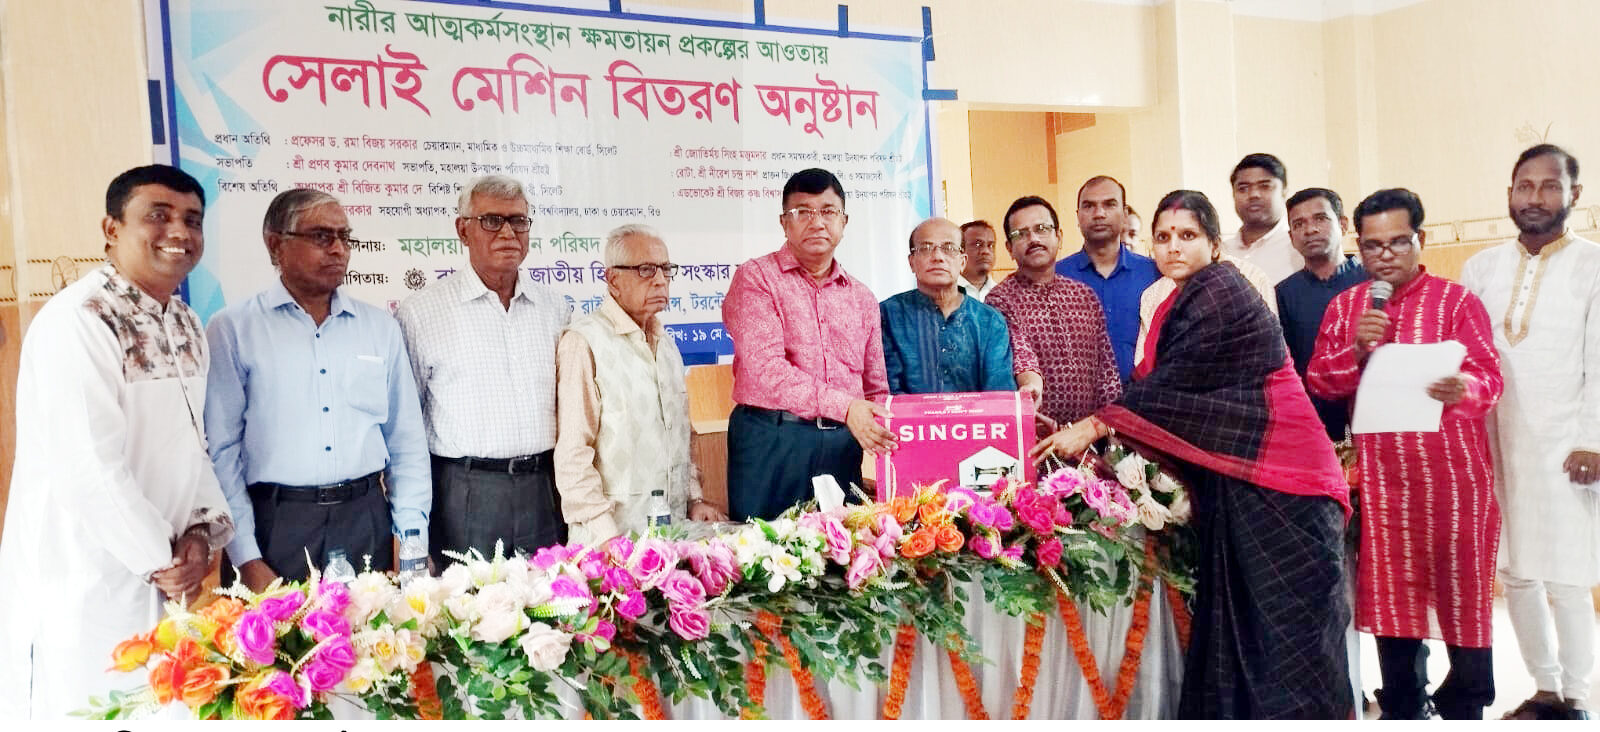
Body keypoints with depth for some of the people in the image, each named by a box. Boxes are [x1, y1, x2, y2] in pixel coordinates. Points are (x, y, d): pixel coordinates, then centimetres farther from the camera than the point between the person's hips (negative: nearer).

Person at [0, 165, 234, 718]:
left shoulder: (185, 326, 9)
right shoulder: (77, 322, -18)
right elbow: (91, 470, -23)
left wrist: (202, 528, -3)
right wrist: (163, 559, -13)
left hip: (166, 584, 8)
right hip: (83, 588, -8)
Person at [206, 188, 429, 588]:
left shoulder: (380, 327, 9)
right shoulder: (233, 330, -1)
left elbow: (407, 441, 11)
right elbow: (220, 450, -2)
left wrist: (412, 536, 4)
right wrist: (246, 557, -6)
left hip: (367, 520, 3)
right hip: (277, 525, -3)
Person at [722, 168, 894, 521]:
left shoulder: (862, 298, 16)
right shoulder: (756, 277, -1)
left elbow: (876, 389, 20)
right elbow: (766, 367, -15)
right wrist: (844, 406, -24)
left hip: (843, 444, 5)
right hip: (771, 440, -4)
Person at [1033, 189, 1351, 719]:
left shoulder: (1223, 294, -12)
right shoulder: (1176, 307, 15)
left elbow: (1173, 385, -20)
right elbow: (1155, 385, 11)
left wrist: (1092, 427, -19)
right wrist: (1099, 431, 0)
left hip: (1273, 476, -8)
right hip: (1227, 479, 9)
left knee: (1282, 620, -5)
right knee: (1231, 620, 9)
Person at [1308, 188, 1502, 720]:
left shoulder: (1457, 301, -2)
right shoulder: (1344, 306, 8)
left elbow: (1488, 380, -11)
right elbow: (1318, 382, 3)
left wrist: (1462, 389, -33)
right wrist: (1357, 352, -15)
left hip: (1453, 474, -3)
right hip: (1381, 478, 3)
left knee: (1463, 594, 5)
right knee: (1390, 596, 10)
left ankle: (1463, 707, 23)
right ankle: (1402, 711, 24)